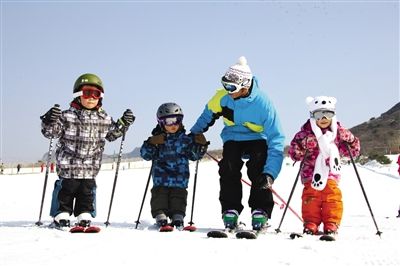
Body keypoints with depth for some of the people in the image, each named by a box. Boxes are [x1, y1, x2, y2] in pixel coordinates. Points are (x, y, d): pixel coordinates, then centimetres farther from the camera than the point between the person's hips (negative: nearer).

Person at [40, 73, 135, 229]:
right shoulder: (68, 116, -11)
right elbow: (50, 132, -11)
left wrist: (123, 124, 10)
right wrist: (50, 121, -30)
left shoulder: (104, 119, 3)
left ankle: (85, 217, 23)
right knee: (66, 191, 5)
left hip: (91, 168, 4)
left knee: (87, 192, 11)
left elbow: (112, 134, 21)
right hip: (68, 166, -3)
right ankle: (61, 216, 18)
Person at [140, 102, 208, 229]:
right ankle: (160, 216, 1)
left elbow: (195, 155, 12)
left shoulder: (186, 139, 7)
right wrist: (151, 144, -21)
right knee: (159, 197, -4)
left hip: (180, 179, 1)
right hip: (161, 179, 0)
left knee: (178, 198, -1)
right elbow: (145, 155, -3)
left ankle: (178, 217, 6)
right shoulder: (157, 139, 2)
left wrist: (201, 145, -6)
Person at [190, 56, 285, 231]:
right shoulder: (223, 96, -18)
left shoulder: (263, 103, -28)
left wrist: (270, 173, -36)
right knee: (228, 170, -19)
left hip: (257, 139, -3)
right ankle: (230, 211, -8)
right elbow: (209, 114, 8)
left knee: (259, 173, -25)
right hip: (232, 139, 3)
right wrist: (194, 134, 9)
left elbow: (276, 140, -28)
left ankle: (261, 212, -13)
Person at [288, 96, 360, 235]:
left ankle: (331, 225, 2)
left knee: (333, 199, -8)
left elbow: (353, 150, 13)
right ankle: (311, 224, 3)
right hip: (311, 174, -1)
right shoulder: (305, 133, 0)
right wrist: (302, 145, -22)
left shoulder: (338, 133, 8)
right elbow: (294, 153, -3)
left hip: (331, 174, 1)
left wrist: (349, 140, -7)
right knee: (311, 199, -7)